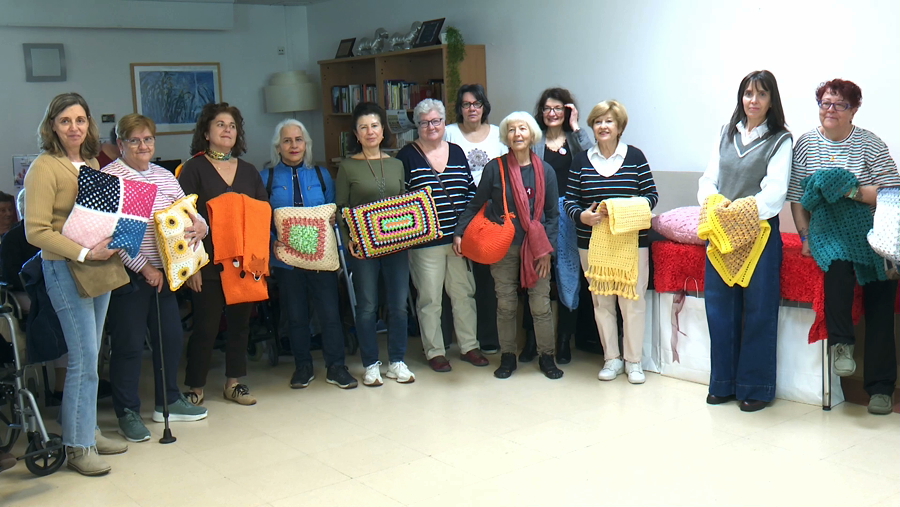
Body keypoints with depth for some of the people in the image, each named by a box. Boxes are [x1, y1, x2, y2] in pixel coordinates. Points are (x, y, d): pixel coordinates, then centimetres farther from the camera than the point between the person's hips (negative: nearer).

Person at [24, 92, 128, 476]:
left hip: (100, 269, 7)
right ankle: (77, 447, 6)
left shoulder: (92, 163, 12)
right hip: (66, 270, -7)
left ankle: (88, 432, 24)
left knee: (90, 356, 13)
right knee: (84, 359, -6)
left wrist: (113, 241, 2)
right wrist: (84, 253, -20)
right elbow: (36, 231, -14)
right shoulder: (44, 167, -10)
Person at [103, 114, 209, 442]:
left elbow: (187, 212, 16)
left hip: (163, 272, 7)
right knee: (129, 344, 0)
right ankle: (127, 413, 13)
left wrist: (200, 224, -9)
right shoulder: (110, 177, -9)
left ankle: (168, 401, 29)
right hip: (129, 275, -7)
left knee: (170, 336, 13)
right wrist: (144, 268, -17)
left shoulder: (164, 176, 13)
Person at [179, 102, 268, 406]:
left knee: (240, 321, 10)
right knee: (206, 326, 0)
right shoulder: (194, 169, -1)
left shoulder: (249, 171, 13)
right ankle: (195, 386, 13)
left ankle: (234, 382, 22)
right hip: (209, 263, -4)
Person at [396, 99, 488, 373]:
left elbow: (471, 190, 14)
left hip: (459, 237, 4)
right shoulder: (407, 156, -2)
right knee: (430, 298, 3)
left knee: (464, 292, 11)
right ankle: (435, 351, 16)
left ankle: (469, 346, 23)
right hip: (425, 240, -4)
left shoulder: (457, 152, 10)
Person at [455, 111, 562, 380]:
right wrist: (459, 232, -6)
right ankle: (507, 357, 20)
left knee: (541, 304, 2)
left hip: (535, 248, 1)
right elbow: (475, 204, 3)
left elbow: (553, 214, 5)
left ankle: (546, 357, 17)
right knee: (505, 304, 6)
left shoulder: (545, 172, 1)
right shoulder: (495, 168, -3)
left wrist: (547, 249, -3)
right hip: (503, 247, 0)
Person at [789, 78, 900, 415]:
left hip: (869, 232, 0)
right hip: (826, 231, 0)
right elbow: (797, 199, 3)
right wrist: (805, 236, -7)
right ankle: (841, 341, -19)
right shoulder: (805, 145, 6)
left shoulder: (872, 145, 2)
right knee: (838, 261, -34)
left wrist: (854, 191, -19)